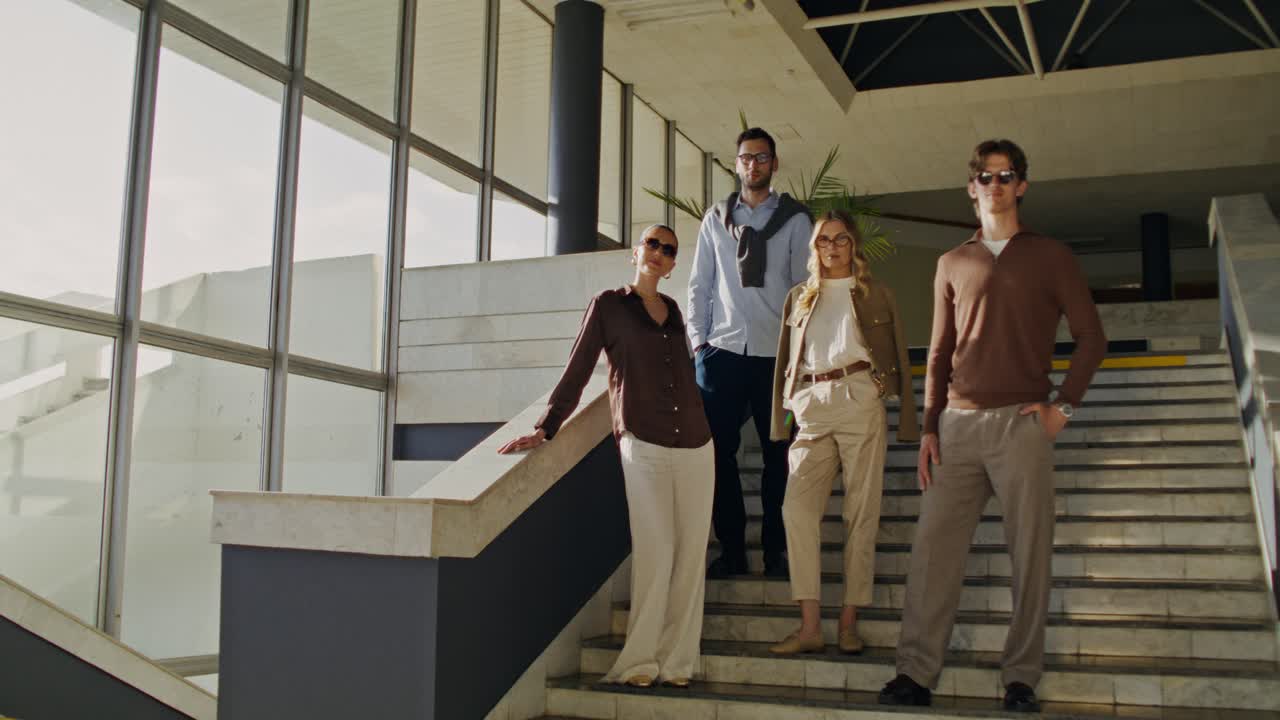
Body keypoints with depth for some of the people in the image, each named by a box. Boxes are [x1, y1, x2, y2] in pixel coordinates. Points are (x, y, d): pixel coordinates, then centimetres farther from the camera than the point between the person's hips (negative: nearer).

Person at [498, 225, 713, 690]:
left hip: (695, 446, 5)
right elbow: (577, 373, 3)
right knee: (655, 553, -11)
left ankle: (676, 660, 9)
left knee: (690, 555, 1)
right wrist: (544, 429, -5)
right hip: (644, 446, -4)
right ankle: (638, 660, 1)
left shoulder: (673, 311, 18)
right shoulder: (608, 305, 5)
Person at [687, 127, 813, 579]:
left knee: (778, 454, 3)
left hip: (776, 352, -1)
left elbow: (804, 285, 3)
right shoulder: (715, 218, 12)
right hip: (722, 350, 2)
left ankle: (776, 550, 13)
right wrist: (697, 339, 3)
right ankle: (731, 549, 10)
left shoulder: (795, 219, 6)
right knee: (719, 452, 1)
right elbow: (700, 284, 11)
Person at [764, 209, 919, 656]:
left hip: (860, 399, -2)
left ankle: (849, 622, 3)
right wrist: (779, 420, 12)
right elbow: (784, 362, 19)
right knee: (797, 506, -13)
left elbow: (898, 357, 12)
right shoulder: (799, 298, 20)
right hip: (812, 408, 2)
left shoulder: (876, 295, 14)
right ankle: (809, 626, -12)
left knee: (861, 511, -3)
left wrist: (908, 421, 5)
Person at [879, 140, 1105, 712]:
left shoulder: (1050, 256, 9)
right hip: (958, 425, 2)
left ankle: (1021, 679, 8)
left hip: (1021, 424, -2)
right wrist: (929, 428, 6)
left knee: (1030, 554, -1)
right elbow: (939, 353, 14)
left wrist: (1063, 405, -4)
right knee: (932, 548, -3)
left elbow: (1090, 336, 7)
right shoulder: (952, 263, 16)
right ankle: (915, 673, 0)